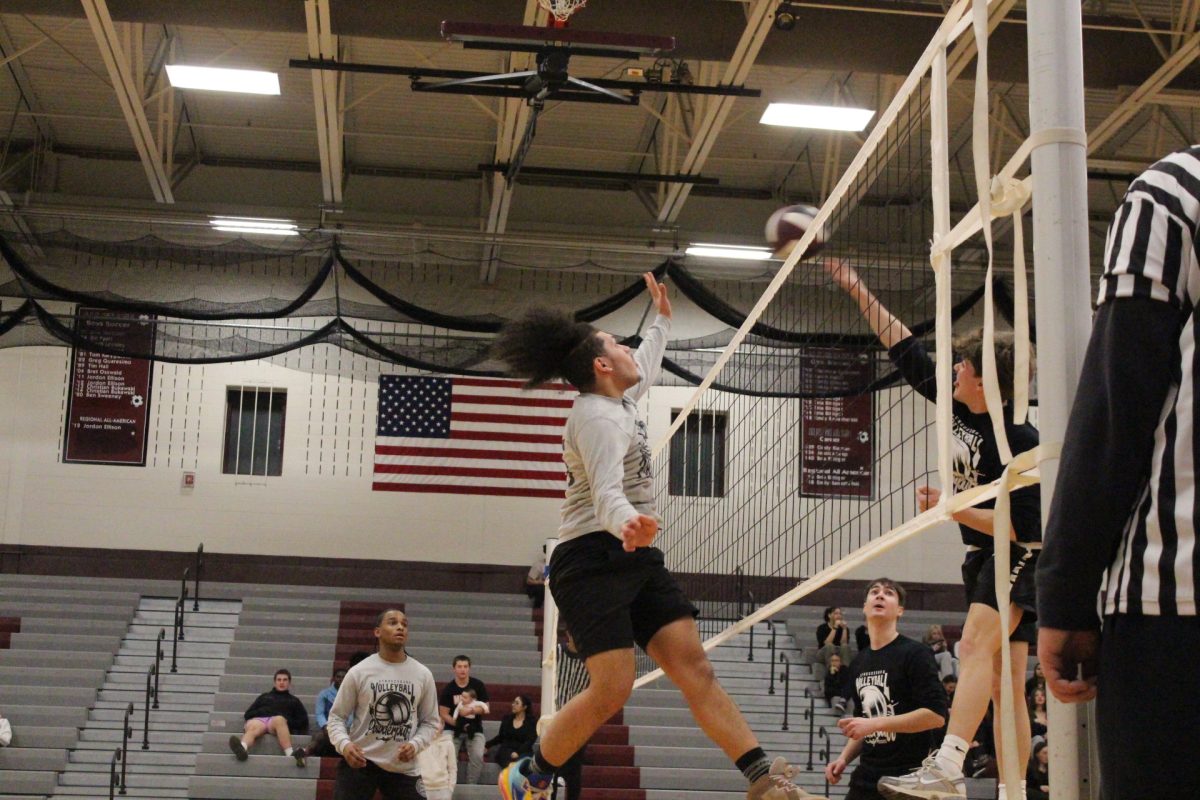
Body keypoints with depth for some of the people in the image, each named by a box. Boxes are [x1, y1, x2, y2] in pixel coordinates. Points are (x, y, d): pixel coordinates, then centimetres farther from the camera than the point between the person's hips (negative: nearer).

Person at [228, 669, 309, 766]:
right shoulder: (264, 696, 37)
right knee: (252, 727, -38)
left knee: (279, 719, -41)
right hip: (259, 719, 1)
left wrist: (288, 722, 1)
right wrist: (260, 712, 5)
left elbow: (303, 721, 20)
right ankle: (242, 748, -73)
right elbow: (248, 713, 27)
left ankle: (290, 753, -63)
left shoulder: (294, 700, 32)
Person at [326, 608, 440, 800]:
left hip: (403, 767, 2)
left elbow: (430, 722, 9)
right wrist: (344, 744, -18)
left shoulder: (423, 675, 2)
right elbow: (336, 716, 2)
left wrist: (415, 744, -11)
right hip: (359, 761, -2)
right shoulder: (359, 672, -4)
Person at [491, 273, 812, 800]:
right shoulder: (599, 416, -13)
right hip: (593, 561, -9)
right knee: (613, 689, -19)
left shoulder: (616, 401, 16)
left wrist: (661, 322, 51)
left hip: (635, 559, 10)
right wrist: (626, 524, -51)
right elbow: (606, 491, -30)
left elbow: (645, 370, 43)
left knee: (695, 668, -5)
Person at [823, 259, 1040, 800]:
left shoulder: (1020, 441, -20)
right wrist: (858, 292, 6)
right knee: (1002, 683, 4)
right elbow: (906, 351, 7)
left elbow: (1022, 527, -22)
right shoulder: (959, 408, 1)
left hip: (1019, 555, -8)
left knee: (975, 645, -26)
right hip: (983, 555, 9)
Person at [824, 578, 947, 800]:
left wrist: (875, 724, -19)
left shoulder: (915, 653, -7)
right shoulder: (858, 663, 16)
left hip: (908, 779, -7)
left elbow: (936, 715, -17)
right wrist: (844, 757, 10)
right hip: (866, 780, 7)